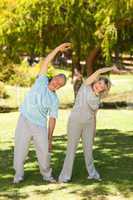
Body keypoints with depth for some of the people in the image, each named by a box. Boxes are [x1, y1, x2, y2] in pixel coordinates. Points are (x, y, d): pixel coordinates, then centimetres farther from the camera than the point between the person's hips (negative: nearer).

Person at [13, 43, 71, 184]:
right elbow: (45, 62, -4)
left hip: (40, 126, 1)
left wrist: (50, 139, -1)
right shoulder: (42, 81, 2)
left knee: (44, 151, 0)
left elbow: (52, 119, 3)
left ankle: (46, 175, 19)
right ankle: (18, 175, 13)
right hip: (24, 121, -1)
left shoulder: (55, 100, 3)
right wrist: (58, 49, -9)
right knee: (20, 149, 0)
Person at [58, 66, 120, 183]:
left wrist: (94, 131, 14)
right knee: (71, 149, -2)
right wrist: (112, 68, -3)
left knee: (89, 149, 12)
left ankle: (92, 173, 26)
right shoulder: (86, 86, -6)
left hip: (89, 124, 5)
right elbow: (98, 72, -15)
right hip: (75, 122, -5)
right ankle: (65, 176, 4)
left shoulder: (97, 98, 8)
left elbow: (94, 114, 14)